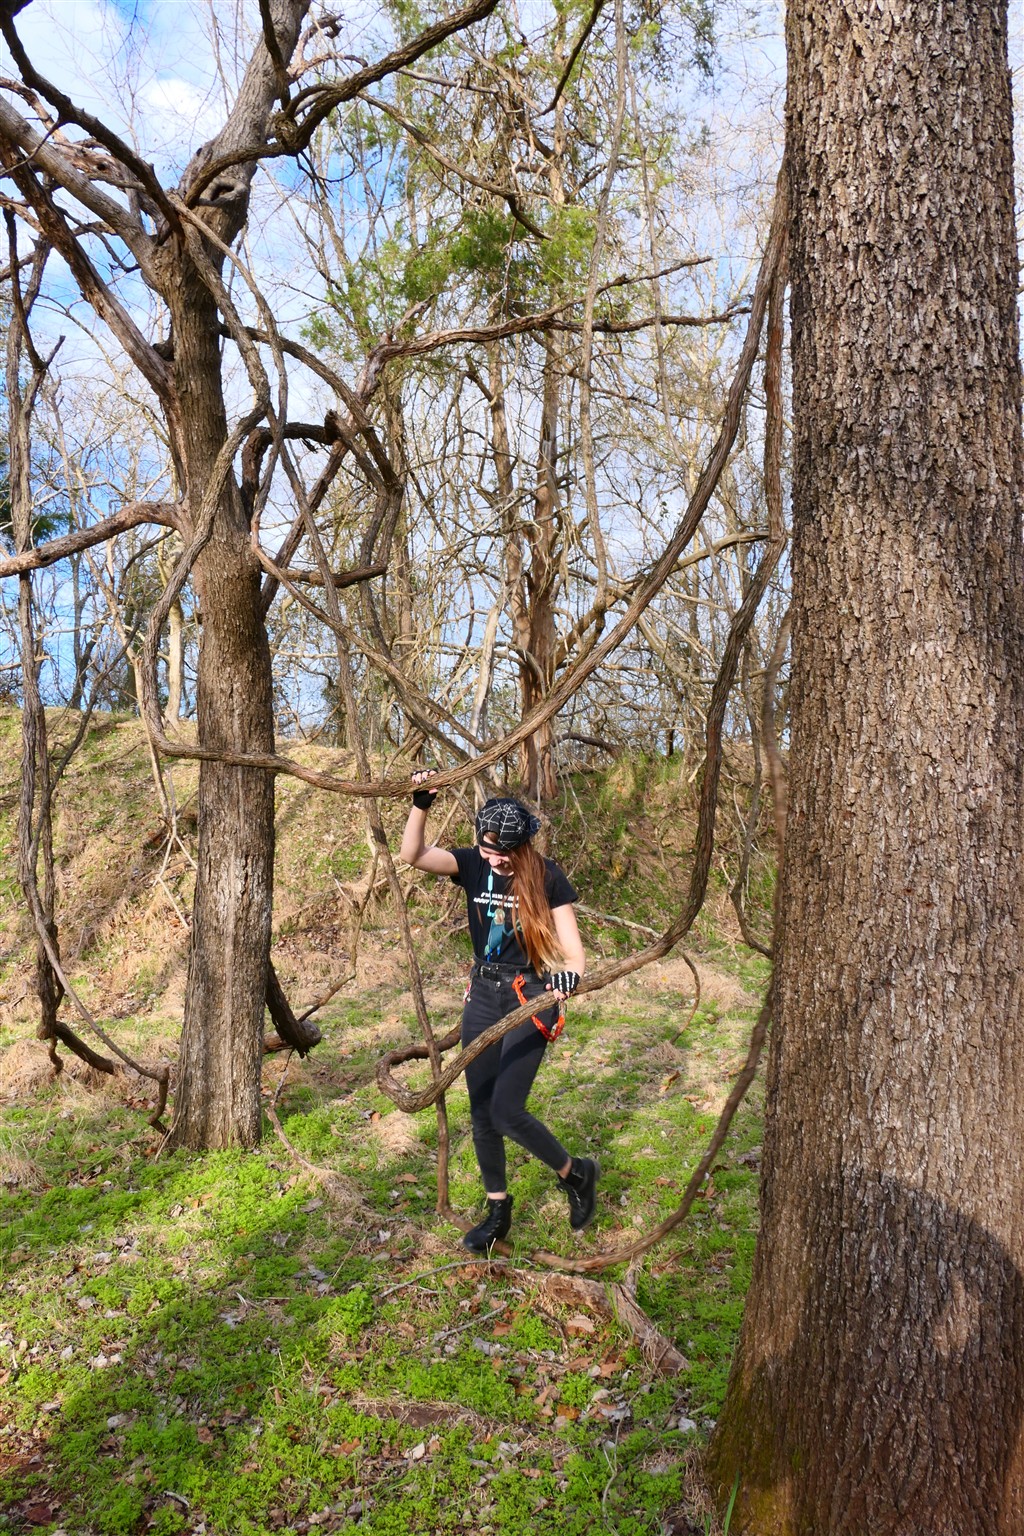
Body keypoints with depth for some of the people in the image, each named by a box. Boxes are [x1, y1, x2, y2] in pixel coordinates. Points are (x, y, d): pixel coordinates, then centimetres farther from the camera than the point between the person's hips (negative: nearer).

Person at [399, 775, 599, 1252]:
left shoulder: (546, 876, -10)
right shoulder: (473, 864, -2)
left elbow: (570, 943, -11)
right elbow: (412, 854, -16)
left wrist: (572, 973, -33)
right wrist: (421, 805, -30)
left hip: (529, 996, -5)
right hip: (482, 995, 5)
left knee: (506, 1110, -13)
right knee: (481, 1111, 10)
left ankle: (576, 1173, 14)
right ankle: (497, 1211, 30)